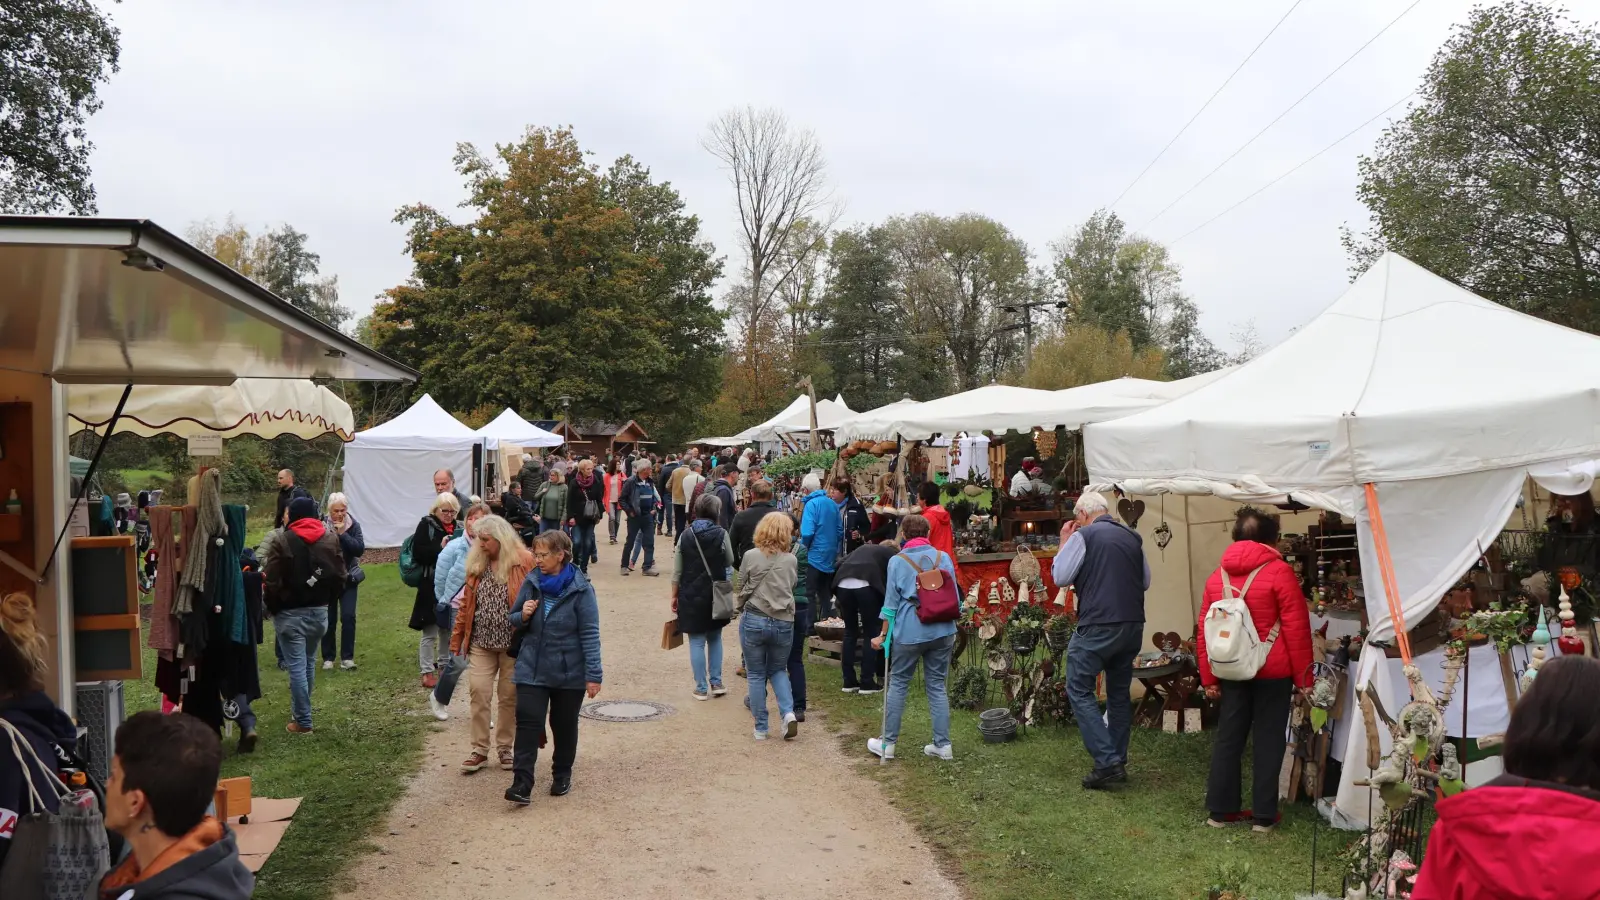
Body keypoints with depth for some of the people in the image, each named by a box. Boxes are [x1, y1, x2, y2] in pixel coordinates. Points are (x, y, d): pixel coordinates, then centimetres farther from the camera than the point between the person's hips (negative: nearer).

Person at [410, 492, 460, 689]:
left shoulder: (456, 527, 11)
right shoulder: (426, 525, -6)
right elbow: (418, 553, -15)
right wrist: (440, 548, -20)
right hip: (431, 586, -6)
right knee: (430, 632, -2)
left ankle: (444, 665, 27)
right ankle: (427, 672, 5)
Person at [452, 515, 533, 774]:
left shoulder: (525, 563, -9)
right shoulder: (477, 564, 6)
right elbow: (467, 604, 11)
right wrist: (457, 640, 10)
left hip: (513, 644, -3)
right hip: (482, 643, 4)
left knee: (509, 696, 7)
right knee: (478, 691, -2)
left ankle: (504, 748, 22)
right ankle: (479, 749, 10)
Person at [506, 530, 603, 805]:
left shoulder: (580, 589, -12)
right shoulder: (531, 582, -1)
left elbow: (590, 634, -12)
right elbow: (514, 620, 11)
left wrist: (594, 675, -14)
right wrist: (523, 615, -13)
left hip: (569, 671, -2)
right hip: (532, 668, 2)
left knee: (564, 725, 12)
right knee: (528, 722, -7)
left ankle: (562, 776, 31)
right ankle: (522, 784, -7)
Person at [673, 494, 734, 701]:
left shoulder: (685, 536, -3)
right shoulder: (721, 534, -9)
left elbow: (677, 570, 0)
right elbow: (730, 562, 3)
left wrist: (674, 596, 9)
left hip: (691, 596, 0)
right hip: (716, 596, 0)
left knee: (696, 642, 5)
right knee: (715, 638, 17)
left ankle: (701, 688, 8)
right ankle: (716, 683, 17)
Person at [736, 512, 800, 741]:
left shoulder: (750, 557, -6)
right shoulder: (791, 560, -2)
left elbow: (741, 589, 4)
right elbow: (792, 586, 9)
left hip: (754, 620, -2)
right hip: (783, 622, 2)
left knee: (756, 675, 10)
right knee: (778, 670, 21)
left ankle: (761, 728, 13)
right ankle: (788, 713, 0)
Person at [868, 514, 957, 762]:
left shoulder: (897, 561, -3)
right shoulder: (944, 557, 5)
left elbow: (891, 601, -2)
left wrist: (883, 635, 6)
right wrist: (952, 629, 22)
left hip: (909, 632, -3)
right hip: (941, 631, 3)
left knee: (898, 684, 8)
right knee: (937, 686, 9)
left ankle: (887, 743, 14)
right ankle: (943, 745, 10)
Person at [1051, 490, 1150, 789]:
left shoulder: (1083, 536, -8)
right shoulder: (1133, 538, 10)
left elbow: (1060, 577, -4)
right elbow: (1145, 581, 19)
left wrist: (1064, 541, 7)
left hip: (1097, 627, -7)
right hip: (1133, 625, 7)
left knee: (1079, 690, 1)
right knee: (1119, 692, 16)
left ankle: (1107, 761, -8)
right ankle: (1119, 762, 21)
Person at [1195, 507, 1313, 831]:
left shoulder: (1217, 576, 7)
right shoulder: (1280, 572, -8)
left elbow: (1204, 631, 8)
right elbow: (1297, 630, -10)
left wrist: (1208, 678, 13)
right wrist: (1304, 677, -4)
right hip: (1272, 672, -4)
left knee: (1228, 738, 10)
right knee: (1268, 740, 4)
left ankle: (1220, 810, 15)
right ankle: (1264, 815, 10)